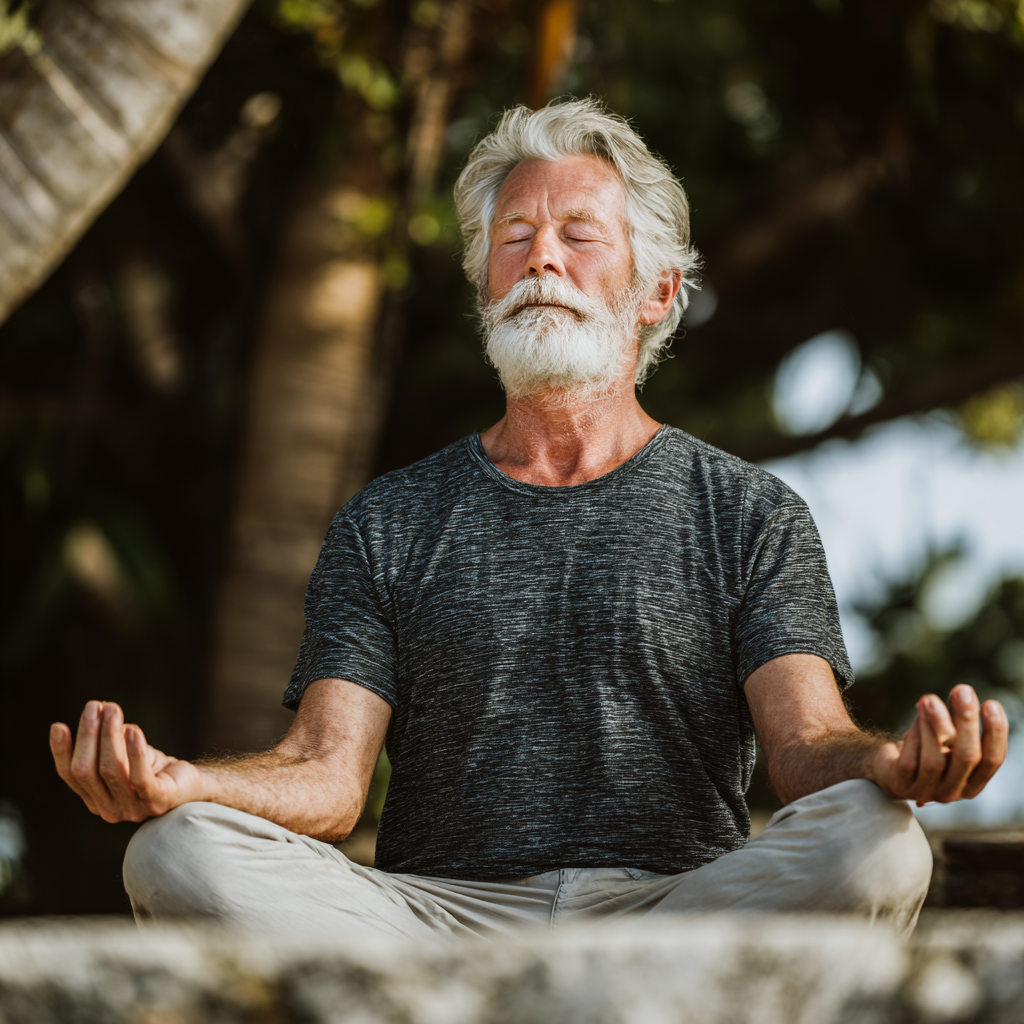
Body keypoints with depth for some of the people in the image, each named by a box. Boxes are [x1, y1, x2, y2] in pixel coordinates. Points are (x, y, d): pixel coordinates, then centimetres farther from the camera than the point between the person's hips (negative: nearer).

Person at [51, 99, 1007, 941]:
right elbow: (327, 776, 5)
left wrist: (890, 765, -27)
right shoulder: (387, 523, 17)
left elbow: (807, 745, 0)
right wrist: (172, 780, -18)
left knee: (873, 847, -32)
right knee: (180, 851, -27)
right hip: (443, 913, 1)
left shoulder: (750, 515, 14)